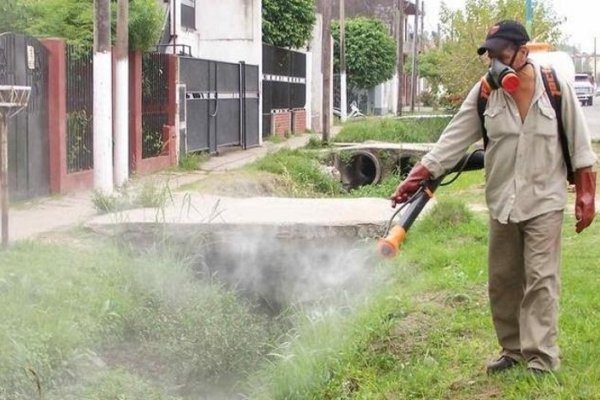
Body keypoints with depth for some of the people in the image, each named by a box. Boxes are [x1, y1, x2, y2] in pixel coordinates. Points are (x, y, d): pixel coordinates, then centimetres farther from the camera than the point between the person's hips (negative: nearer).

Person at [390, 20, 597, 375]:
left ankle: (541, 358, -5)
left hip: (544, 201, -4)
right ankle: (513, 349, 23)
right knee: (502, 280, 10)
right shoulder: (485, 93, -3)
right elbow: (455, 137, -4)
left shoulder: (556, 87, -10)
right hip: (502, 202, 4)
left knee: (540, 280, -7)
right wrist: (420, 174, -12)